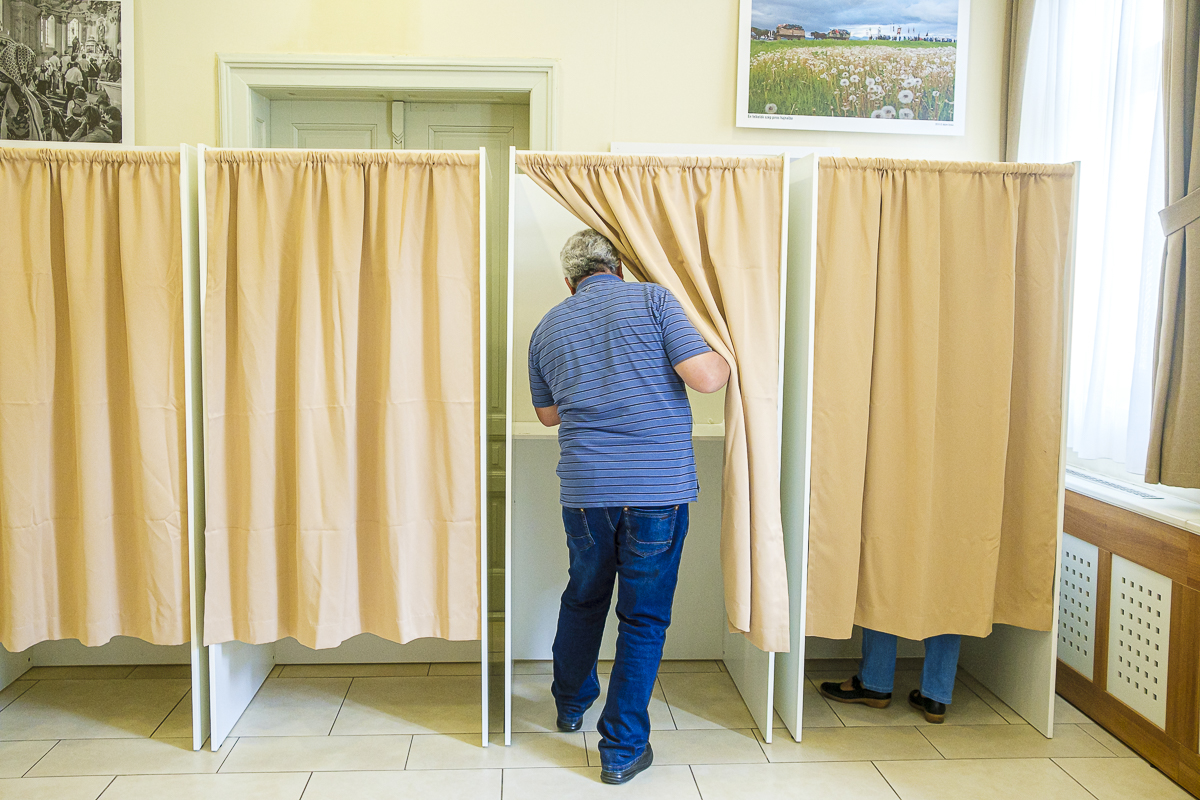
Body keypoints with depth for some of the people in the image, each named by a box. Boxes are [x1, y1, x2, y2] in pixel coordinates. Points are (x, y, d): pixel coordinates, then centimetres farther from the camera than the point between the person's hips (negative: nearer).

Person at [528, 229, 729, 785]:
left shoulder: (548, 327, 10)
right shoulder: (652, 300, -3)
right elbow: (705, 378, -13)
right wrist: (725, 359, 9)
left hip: (585, 489, 4)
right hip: (659, 488, -4)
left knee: (583, 597, 25)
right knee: (643, 617, 7)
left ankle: (570, 706, 44)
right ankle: (622, 749, 15)